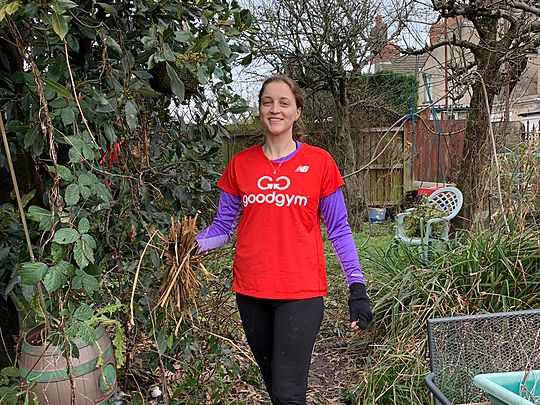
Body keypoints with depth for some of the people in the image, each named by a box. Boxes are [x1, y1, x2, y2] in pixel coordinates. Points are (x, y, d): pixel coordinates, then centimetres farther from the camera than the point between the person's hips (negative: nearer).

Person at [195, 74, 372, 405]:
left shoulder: (319, 162, -2)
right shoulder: (241, 164, 4)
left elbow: (339, 230, 0)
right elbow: (222, 226, 7)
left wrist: (357, 286, -5)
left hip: (301, 292, -3)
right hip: (251, 292, 3)